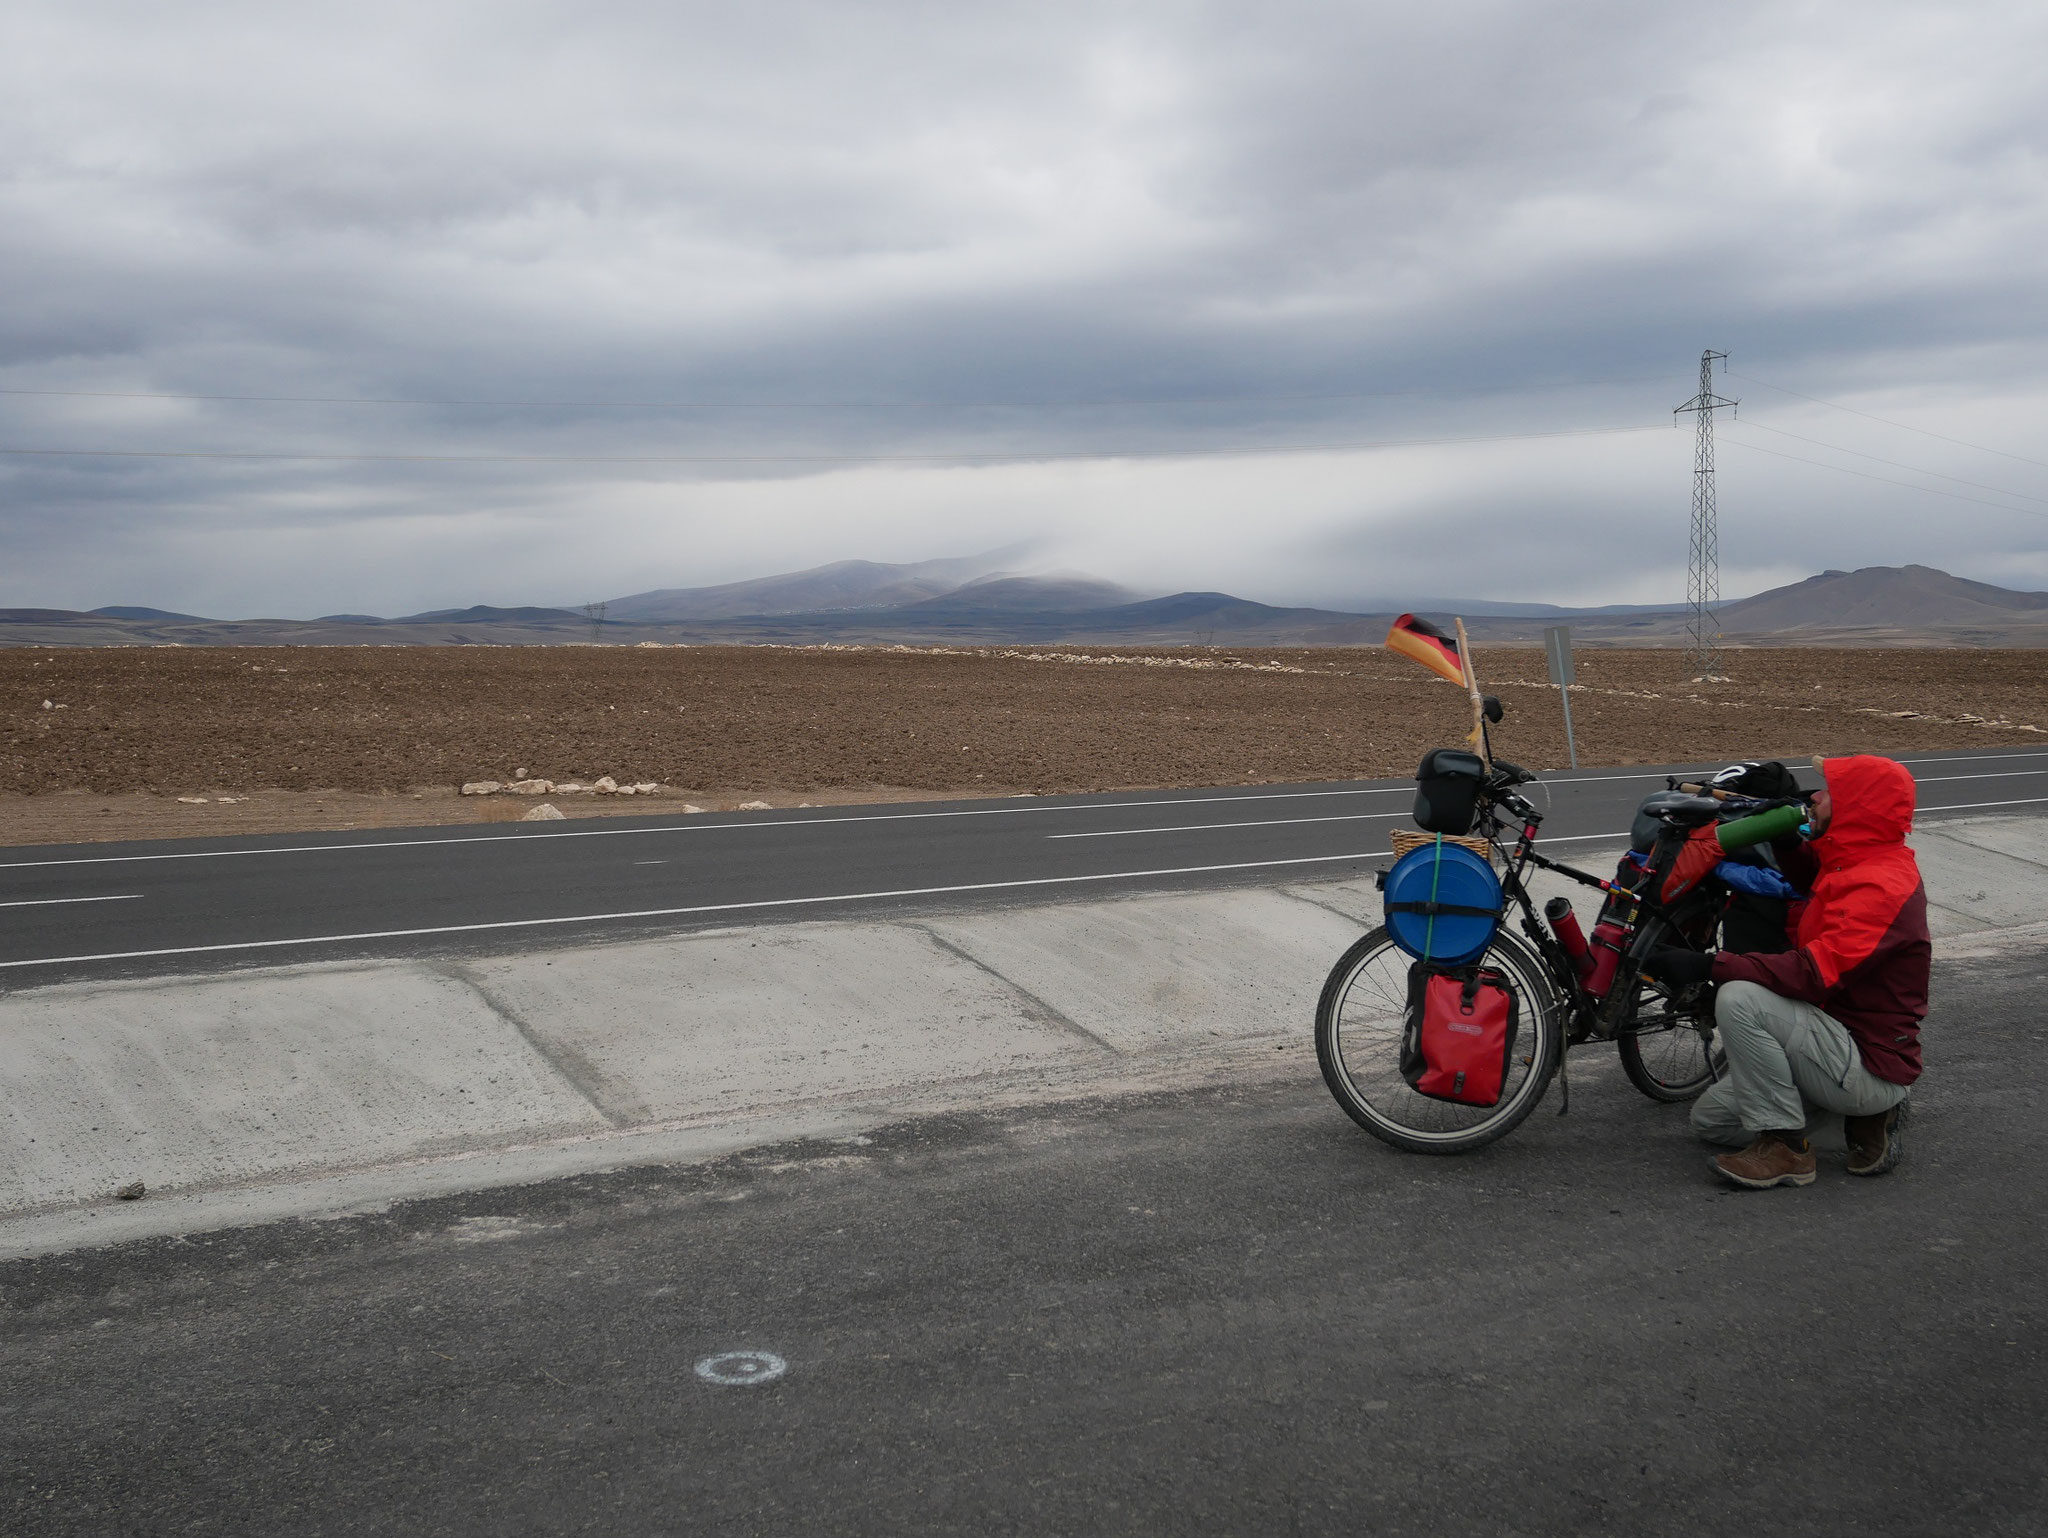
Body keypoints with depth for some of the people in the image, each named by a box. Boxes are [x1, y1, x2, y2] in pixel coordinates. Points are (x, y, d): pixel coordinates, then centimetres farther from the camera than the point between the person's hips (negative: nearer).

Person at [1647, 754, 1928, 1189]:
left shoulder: (1881, 886, -24)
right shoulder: (1852, 866, 7)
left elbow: (1817, 972, -35)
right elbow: (1812, 880, 32)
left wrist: (1709, 966, -37)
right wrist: (1789, 841, 10)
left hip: (1868, 1066, -10)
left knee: (1739, 999, -28)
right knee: (1709, 1119, 14)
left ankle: (1785, 1149, -16)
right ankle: (1868, 1115, 12)